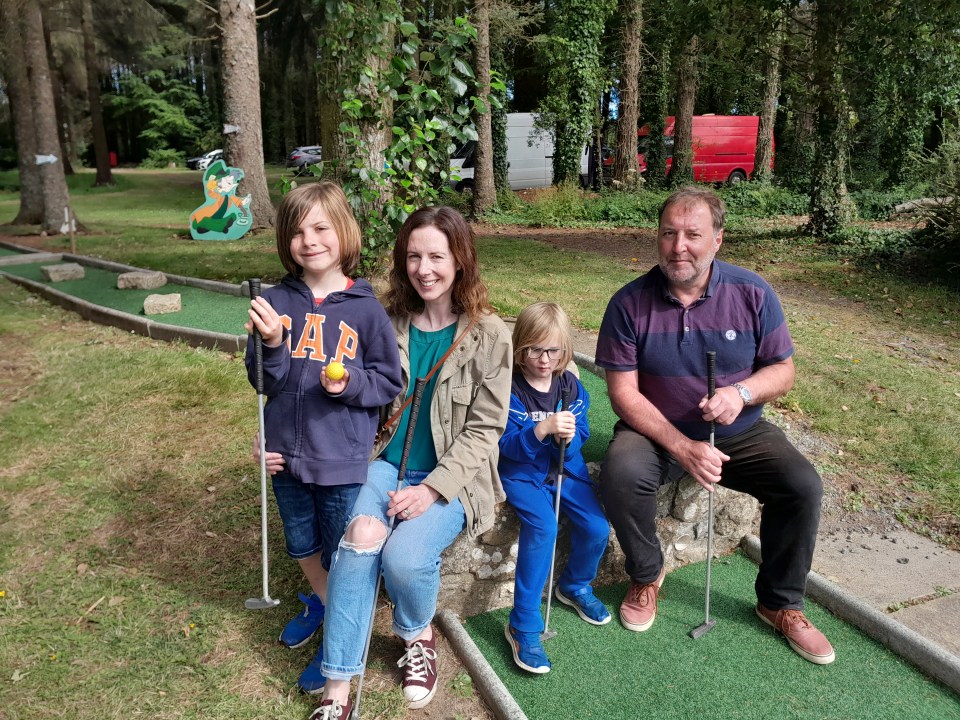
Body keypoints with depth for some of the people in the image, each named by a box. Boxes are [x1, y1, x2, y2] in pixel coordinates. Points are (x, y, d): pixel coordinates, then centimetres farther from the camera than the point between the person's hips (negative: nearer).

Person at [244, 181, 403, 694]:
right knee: (301, 544, 25)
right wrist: (271, 343, -23)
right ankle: (321, 601, 53)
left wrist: (351, 383, -24)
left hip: (343, 460, -3)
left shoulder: (365, 309, -11)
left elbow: (390, 381, -6)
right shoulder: (277, 302, -4)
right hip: (286, 454, 4)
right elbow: (264, 382, -4)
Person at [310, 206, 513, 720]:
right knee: (361, 535, -28)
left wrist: (433, 488, -17)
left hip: (451, 478, -2)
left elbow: (483, 430, -5)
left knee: (403, 555, -27)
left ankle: (418, 634, 11)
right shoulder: (388, 321, 5)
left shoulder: (488, 335, -3)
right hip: (384, 464, 2)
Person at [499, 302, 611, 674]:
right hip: (522, 473, -5)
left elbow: (580, 436, 2)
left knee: (596, 528, -10)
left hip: (566, 467, 5)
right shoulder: (510, 388, -14)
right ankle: (523, 627, -15)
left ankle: (575, 586, 25)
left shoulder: (570, 385, 1)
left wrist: (569, 436, -22)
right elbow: (508, 445, -20)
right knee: (543, 528, -28)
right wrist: (543, 428, -36)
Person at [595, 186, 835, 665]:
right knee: (621, 474, -31)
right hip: (658, 432, -2)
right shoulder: (630, 303, -11)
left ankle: (780, 603, 8)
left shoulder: (752, 294, -6)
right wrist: (682, 447, -24)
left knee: (804, 486, -19)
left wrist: (741, 393, -24)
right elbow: (623, 392, -12)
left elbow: (782, 371, 0)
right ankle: (646, 576, -1)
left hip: (740, 432, 2)